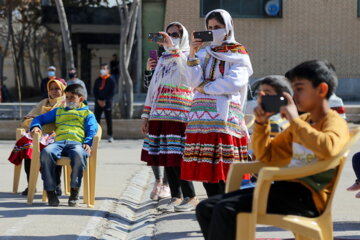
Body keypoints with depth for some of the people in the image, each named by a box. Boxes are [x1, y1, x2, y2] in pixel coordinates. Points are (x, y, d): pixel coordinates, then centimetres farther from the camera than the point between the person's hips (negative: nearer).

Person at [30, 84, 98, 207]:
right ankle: (50, 191, -30)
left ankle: (74, 190, -27)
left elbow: (92, 130, 9)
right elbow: (41, 118, 34)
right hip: (59, 142, 3)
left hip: (77, 142, -3)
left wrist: (88, 143, -13)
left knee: (79, 155, -42)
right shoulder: (58, 111, 37)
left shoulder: (87, 114, 26)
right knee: (46, 153, -35)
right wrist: (35, 126, 9)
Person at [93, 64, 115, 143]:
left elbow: (112, 92, -4)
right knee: (96, 118, 0)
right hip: (98, 102, 3)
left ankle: (110, 136, 6)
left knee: (108, 119, 1)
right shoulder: (98, 80, 10)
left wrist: (105, 101, -11)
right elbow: (94, 91, 9)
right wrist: (98, 100, -5)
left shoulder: (111, 80, 0)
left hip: (107, 103, -3)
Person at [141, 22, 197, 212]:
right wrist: (146, 114, 16)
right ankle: (175, 197, 10)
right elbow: (153, 87, 23)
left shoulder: (186, 56, 4)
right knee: (166, 158, 4)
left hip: (179, 115, -6)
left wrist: (173, 48, -32)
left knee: (177, 157, -12)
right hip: (160, 115, 6)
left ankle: (190, 197, -4)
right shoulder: (163, 59, 22)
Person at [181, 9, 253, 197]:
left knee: (224, 166, -11)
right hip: (202, 115, 4)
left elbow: (234, 83, -10)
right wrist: (192, 54, -6)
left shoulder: (239, 56, 6)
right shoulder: (204, 53, 18)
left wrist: (205, 87, -4)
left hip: (225, 115, -4)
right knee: (205, 167, 0)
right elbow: (196, 81, 3)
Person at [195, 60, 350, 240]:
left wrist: (294, 121, -20)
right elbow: (267, 156, 25)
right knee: (206, 208, 0)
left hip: (307, 196, -9)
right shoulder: (302, 122, 19)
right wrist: (261, 123, 9)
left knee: (226, 209, -24)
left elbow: (329, 148, -31)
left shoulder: (334, 122, -6)